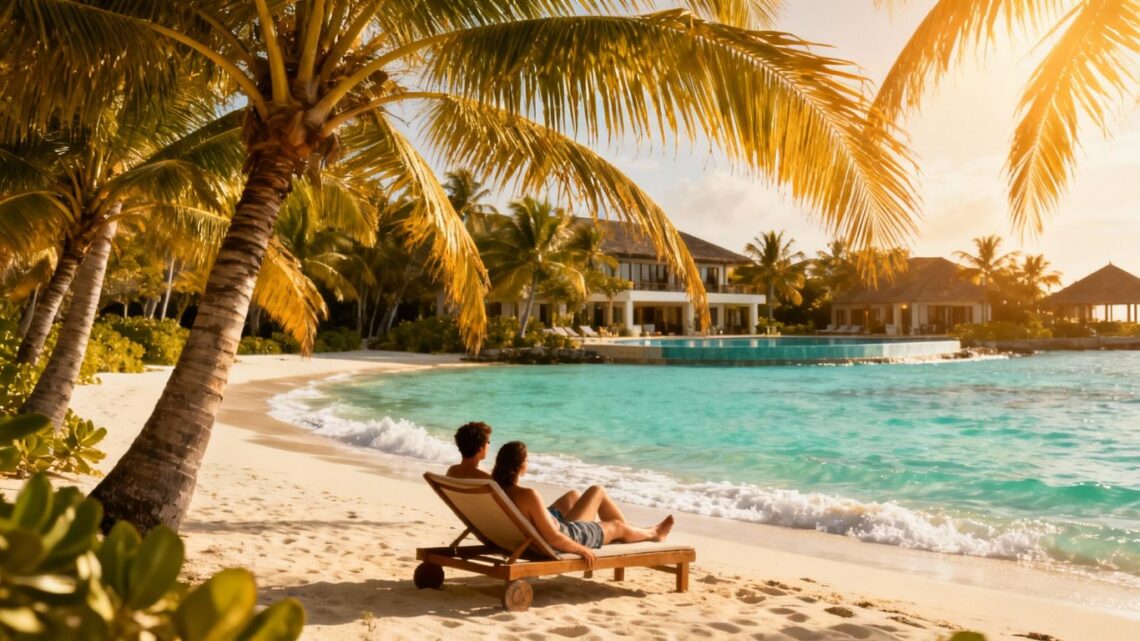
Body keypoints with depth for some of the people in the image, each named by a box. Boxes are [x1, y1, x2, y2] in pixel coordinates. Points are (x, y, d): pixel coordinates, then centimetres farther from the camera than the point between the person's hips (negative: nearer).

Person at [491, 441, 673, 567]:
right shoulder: (528, 495, -38)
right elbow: (553, 538, -34)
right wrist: (583, 550, -21)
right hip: (569, 536, -9)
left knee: (597, 491, 22)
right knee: (617, 526, 20)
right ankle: (653, 533, 55)